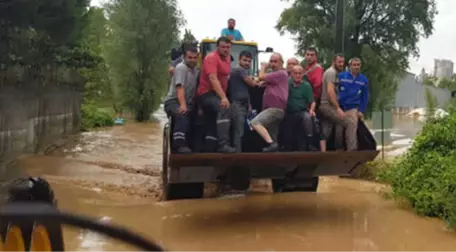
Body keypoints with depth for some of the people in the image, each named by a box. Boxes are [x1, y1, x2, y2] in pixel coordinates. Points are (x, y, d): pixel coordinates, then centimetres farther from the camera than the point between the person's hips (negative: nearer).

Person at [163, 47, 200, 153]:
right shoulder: (181, 68, -8)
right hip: (173, 101, -8)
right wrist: (183, 105, -35)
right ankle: (180, 144, -40)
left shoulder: (196, 70, 17)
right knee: (182, 114, -37)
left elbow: (195, 90, 15)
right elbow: (179, 88, -21)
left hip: (188, 104, 8)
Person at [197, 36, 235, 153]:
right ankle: (223, 144, -45)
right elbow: (213, 79, -28)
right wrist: (223, 97, -37)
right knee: (224, 109, -36)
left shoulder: (227, 57, 13)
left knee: (212, 128, 12)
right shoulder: (211, 58, -14)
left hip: (217, 94, 10)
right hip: (207, 94, -10)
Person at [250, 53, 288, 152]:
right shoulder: (274, 74, 25)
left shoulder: (281, 73, -8)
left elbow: (261, 77, -12)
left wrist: (263, 67, 6)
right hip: (273, 109, 10)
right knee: (272, 137, 10)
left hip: (276, 108, -10)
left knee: (255, 122, -27)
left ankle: (271, 144, -35)